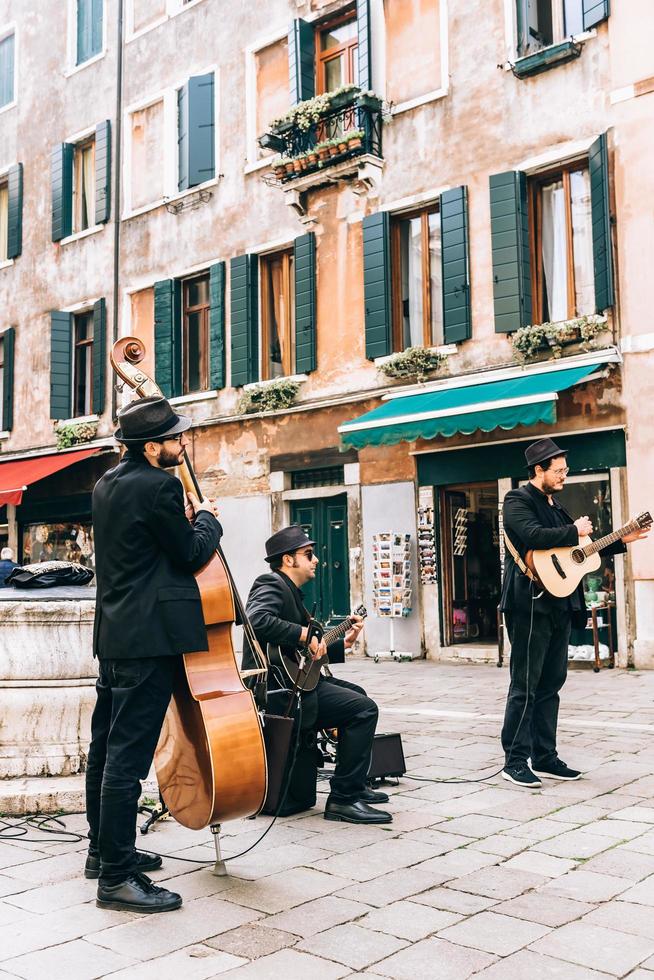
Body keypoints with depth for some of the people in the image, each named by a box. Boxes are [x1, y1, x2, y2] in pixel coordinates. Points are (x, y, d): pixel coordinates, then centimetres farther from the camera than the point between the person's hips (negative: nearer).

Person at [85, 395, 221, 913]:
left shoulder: (109, 484, 13)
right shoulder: (160, 486, -16)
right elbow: (193, 553, -9)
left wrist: (182, 518, 17)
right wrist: (206, 518, 7)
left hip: (114, 634, 10)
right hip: (150, 637, -10)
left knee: (106, 748, 17)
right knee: (128, 757, -6)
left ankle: (104, 850, 31)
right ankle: (117, 878, 0)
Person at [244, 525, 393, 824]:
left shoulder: (290, 591, 20)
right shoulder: (272, 585, -12)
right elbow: (256, 620, -34)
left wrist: (342, 644, 16)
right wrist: (304, 634, -28)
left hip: (293, 679, 11)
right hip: (276, 686, -11)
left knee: (356, 693, 25)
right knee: (364, 709, -16)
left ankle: (356, 785, 29)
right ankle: (343, 799, -10)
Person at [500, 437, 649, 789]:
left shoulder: (553, 505, 20)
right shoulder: (517, 500, -7)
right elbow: (533, 536, -26)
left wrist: (622, 540, 20)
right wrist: (574, 531, -13)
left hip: (559, 606, 9)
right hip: (530, 604, -9)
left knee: (550, 684, 11)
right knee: (525, 686, -5)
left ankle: (545, 758, 19)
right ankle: (515, 761, 2)